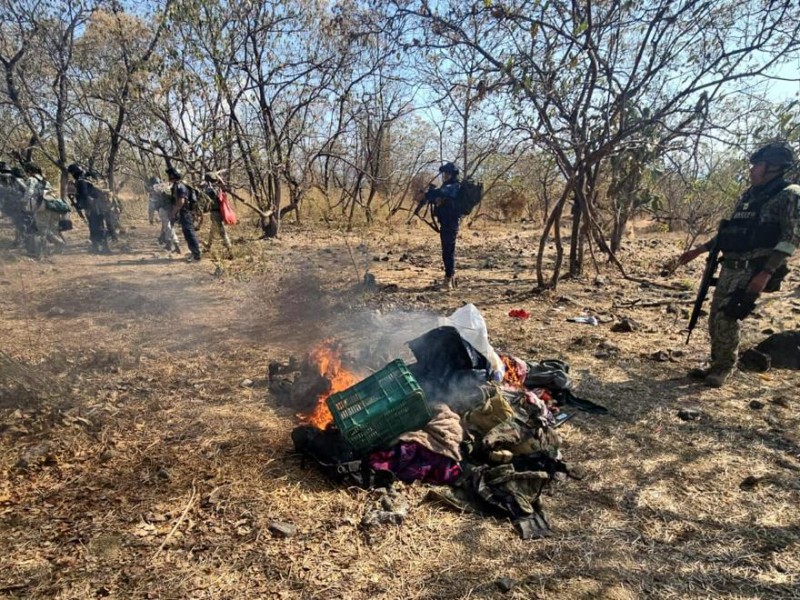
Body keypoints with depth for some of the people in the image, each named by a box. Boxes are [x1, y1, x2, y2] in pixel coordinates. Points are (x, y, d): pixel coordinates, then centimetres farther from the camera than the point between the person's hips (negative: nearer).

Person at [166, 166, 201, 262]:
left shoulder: (179, 186, -17)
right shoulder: (176, 186, 14)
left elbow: (181, 202, -25)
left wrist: (173, 212, -17)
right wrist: (172, 211, 17)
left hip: (184, 213, -10)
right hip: (182, 214, 10)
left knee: (189, 233, -7)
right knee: (188, 233, 13)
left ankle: (196, 254, -4)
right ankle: (194, 252, 19)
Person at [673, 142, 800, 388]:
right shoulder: (748, 195, 16)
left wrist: (766, 273, -23)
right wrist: (698, 250, 20)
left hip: (753, 270, -7)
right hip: (731, 267, 7)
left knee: (727, 317, -10)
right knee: (715, 317, 8)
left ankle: (723, 368, 5)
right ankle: (716, 364, 20)